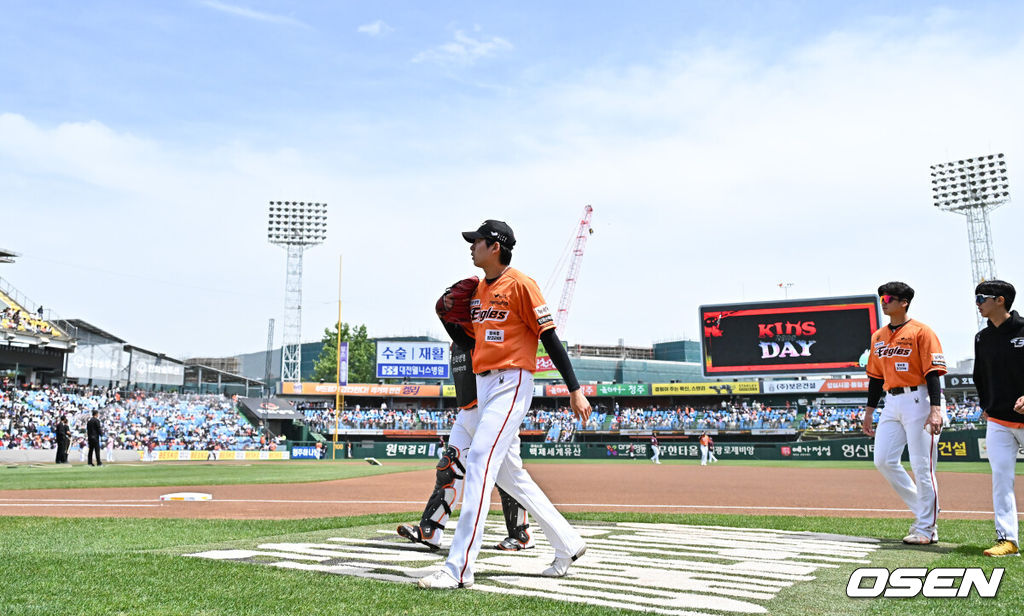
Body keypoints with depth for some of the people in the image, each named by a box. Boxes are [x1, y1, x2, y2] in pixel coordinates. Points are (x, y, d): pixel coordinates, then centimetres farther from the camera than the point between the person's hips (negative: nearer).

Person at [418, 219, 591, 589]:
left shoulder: (519, 284, -8)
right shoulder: (476, 288, 16)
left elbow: (549, 337, -11)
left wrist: (575, 390, -14)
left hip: (511, 383, -9)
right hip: (483, 385, 9)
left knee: (480, 462, -17)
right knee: (508, 473, 12)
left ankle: (459, 569, -15)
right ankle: (567, 544, 25)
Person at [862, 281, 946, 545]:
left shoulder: (921, 331, -6)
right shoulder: (878, 336, 15)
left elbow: (933, 372, -12)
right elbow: (876, 376, 19)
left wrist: (935, 409, -21)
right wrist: (870, 410, 16)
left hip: (918, 400, -7)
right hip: (892, 402, 7)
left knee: (922, 466, -4)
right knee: (883, 460, 3)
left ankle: (927, 529, 7)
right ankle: (922, 510, 19)